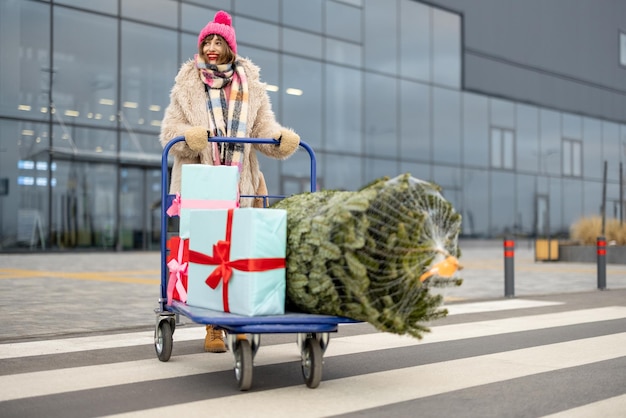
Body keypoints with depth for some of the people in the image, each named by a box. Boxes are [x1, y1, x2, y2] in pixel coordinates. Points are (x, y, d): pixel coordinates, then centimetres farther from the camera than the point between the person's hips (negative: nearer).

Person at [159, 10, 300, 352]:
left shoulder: (251, 87, 11)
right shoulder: (186, 86, 7)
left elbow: (264, 128, 6)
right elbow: (170, 133, 1)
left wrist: (283, 139, -16)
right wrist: (192, 136, -21)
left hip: (241, 185, 2)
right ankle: (213, 328, 6)